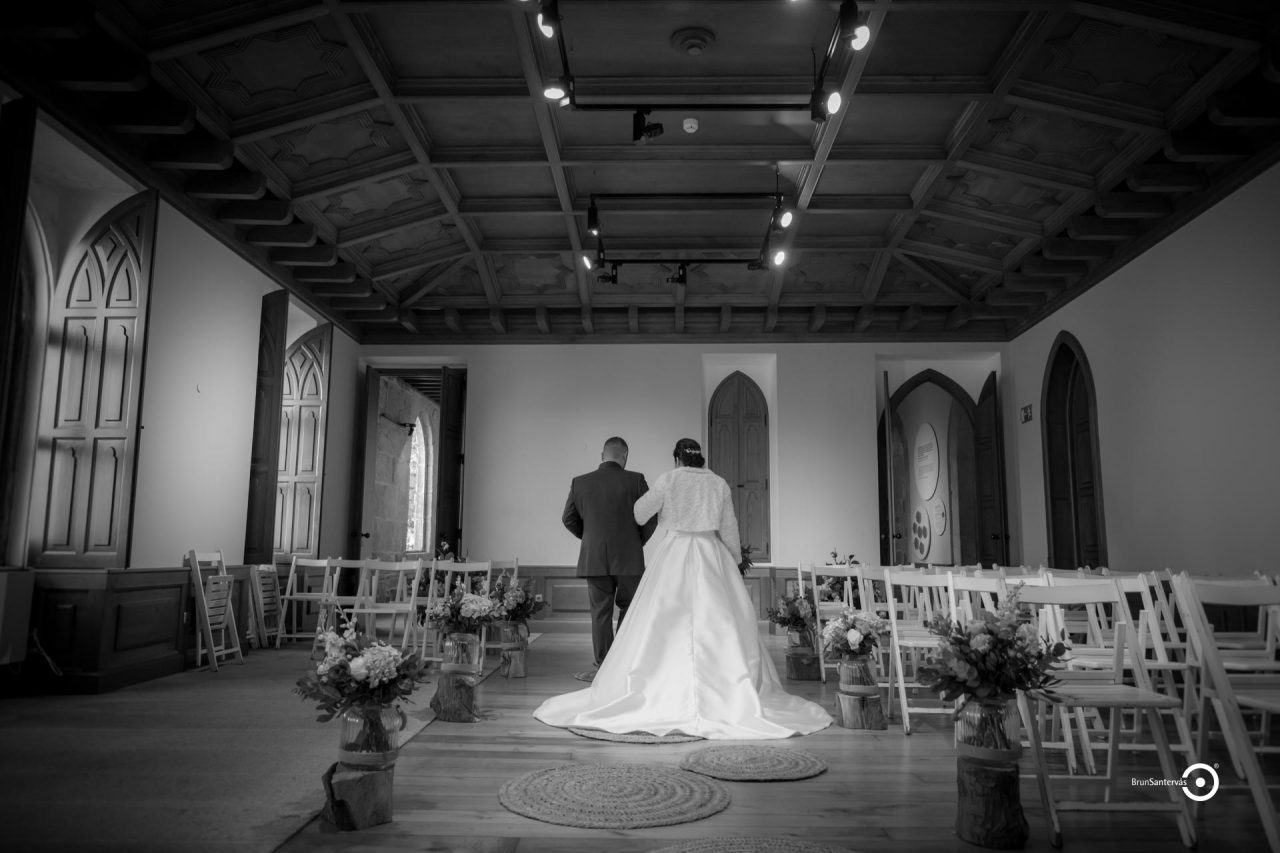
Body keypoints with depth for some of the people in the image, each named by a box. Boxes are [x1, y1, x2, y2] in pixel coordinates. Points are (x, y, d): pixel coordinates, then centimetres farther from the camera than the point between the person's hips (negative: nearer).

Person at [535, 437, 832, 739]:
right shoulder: (719, 483, 5)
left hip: (675, 554, -1)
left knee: (663, 623, 3)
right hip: (712, 555, 2)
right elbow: (729, 530, 6)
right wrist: (735, 560, 18)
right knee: (718, 622, 2)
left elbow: (639, 514, 4)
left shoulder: (668, 480, 0)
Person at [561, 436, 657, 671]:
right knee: (629, 608, 15)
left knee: (600, 613, 8)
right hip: (629, 558, -1)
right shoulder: (635, 480, -6)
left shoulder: (580, 482, 0)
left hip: (593, 559, 2)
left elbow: (569, 519, 7)